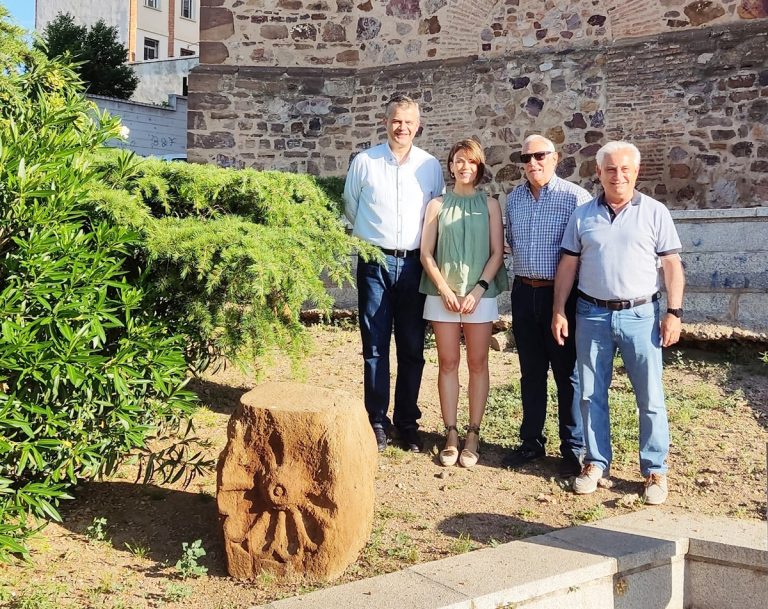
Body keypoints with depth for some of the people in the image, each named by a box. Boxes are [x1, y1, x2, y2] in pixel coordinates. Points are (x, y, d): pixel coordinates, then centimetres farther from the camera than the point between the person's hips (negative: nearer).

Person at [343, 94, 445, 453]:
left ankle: (407, 422, 17)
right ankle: (377, 422, 12)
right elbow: (350, 207, 15)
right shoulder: (364, 162, 3)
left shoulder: (431, 166, 5)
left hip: (414, 264, 1)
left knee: (412, 349, 5)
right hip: (375, 262, -1)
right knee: (375, 346, 2)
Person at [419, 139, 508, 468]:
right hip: (443, 294, 1)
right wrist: (445, 290, -8)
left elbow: (497, 253, 1)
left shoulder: (489, 205, 6)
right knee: (448, 363, 3)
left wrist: (477, 290, -10)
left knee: (477, 364, 2)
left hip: (480, 294, 0)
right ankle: (451, 435, 8)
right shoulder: (437, 205, 7)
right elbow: (426, 253, 3)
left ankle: (473, 435, 8)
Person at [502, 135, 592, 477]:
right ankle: (531, 442, 24)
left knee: (567, 373, 3)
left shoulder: (575, 197, -8)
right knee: (530, 372, 13)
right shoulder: (513, 199, 9)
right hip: (524, 292, 5)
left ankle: (573, 448, 14)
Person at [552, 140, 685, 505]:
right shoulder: (582, 215, 8)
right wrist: (559, 311, 3)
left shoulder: (655, 212, 2)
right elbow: (568, 265, 9)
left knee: (650, 397, 1)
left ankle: (655, 471, 13)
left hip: (640, 314, -2)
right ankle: (596, 463, 21)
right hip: (592, 315, 2)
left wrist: (674, 312, -7)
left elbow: (671, 265, 0)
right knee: (591, 395, 8)